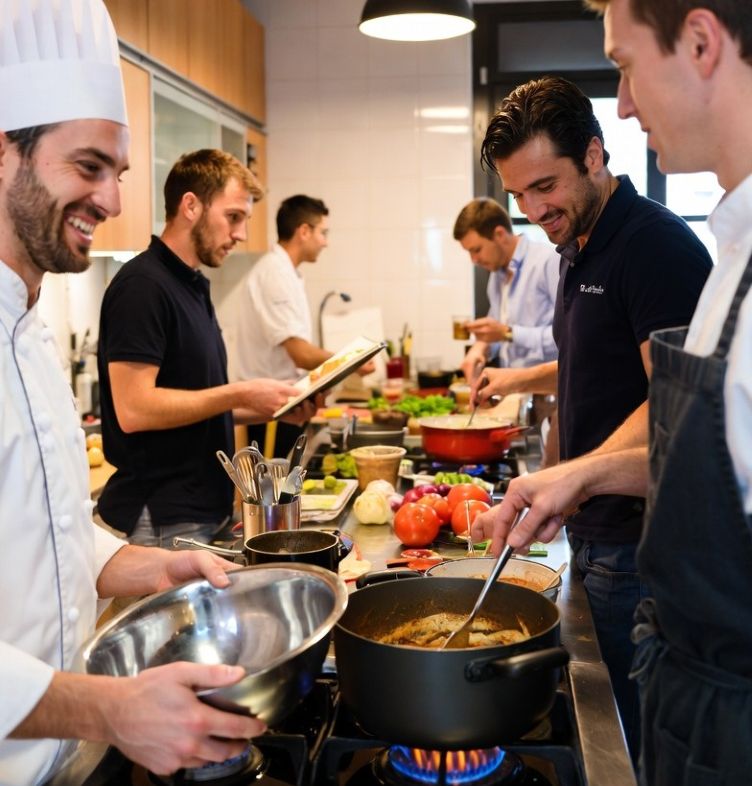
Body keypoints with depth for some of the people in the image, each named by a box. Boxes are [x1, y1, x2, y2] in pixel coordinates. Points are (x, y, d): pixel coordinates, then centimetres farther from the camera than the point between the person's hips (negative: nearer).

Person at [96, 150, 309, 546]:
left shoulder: (192, 286, 13)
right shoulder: (142, 285, -16)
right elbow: (134, 409, -24)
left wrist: (273, 406, 6)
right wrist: (240, 394, -19)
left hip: (204, 508, 9)